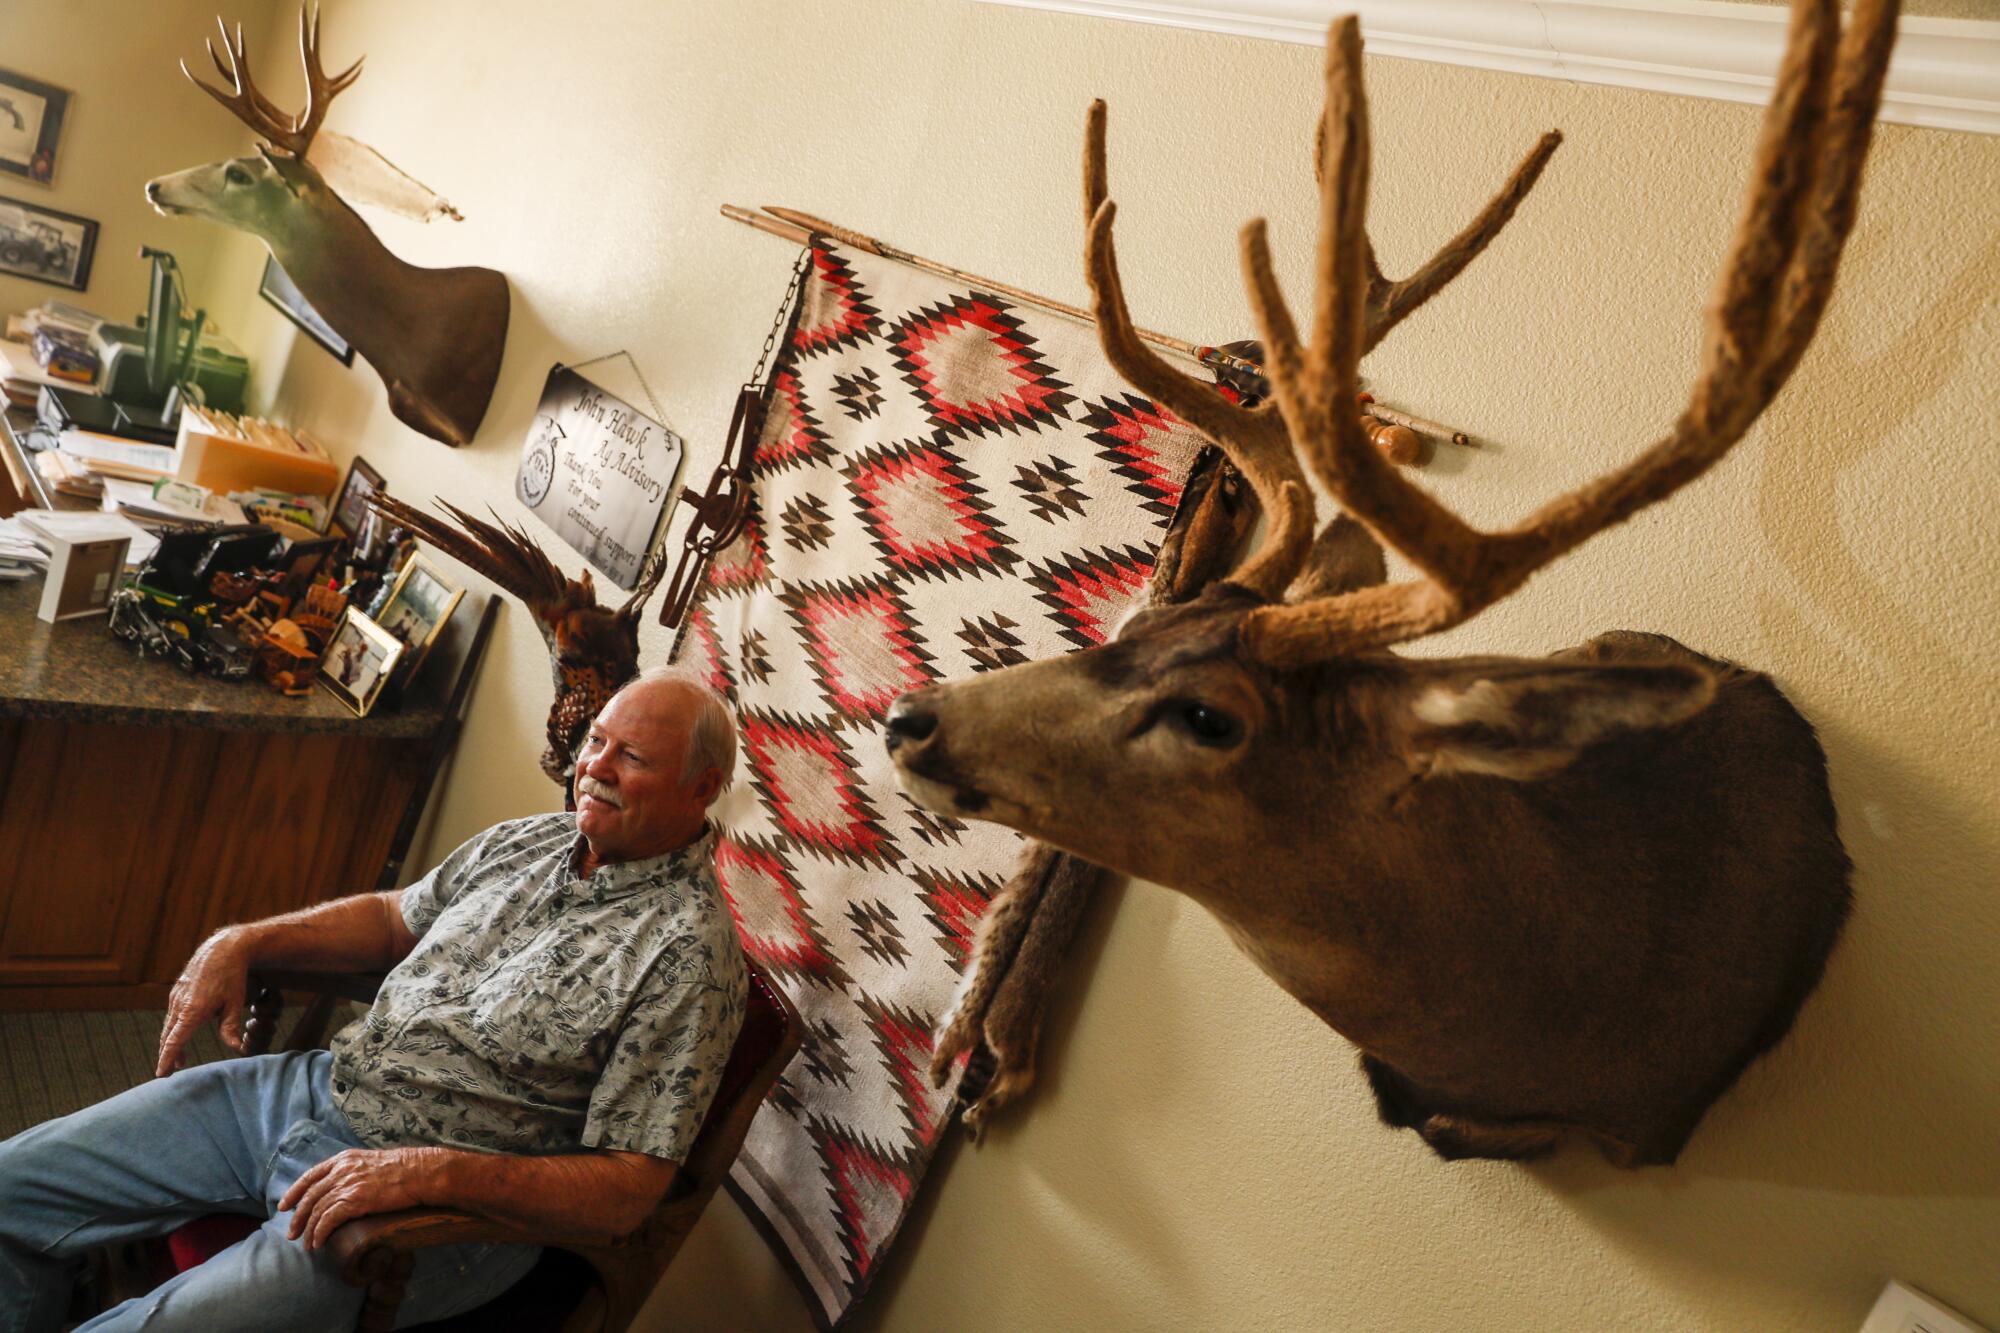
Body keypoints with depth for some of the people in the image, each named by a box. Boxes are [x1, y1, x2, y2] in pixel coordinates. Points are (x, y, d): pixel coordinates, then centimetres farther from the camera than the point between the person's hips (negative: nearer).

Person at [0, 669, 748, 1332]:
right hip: (312, 1086, 7)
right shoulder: (526, 842, 4)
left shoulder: (689, 950, -20)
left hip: (440, 1212, -7)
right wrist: (242, 943, 4)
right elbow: (394, 919, 19)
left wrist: (435, 1171, -29)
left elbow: (628, 1192, -21)